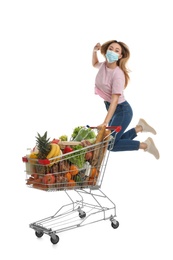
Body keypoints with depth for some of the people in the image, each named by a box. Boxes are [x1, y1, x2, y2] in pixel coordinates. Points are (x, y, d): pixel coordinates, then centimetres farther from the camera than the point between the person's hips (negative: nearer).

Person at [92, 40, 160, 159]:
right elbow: (95, 64, 23)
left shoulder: (118, 74, -26)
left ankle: (145, 145, 1)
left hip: (122, 110, -8)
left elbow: (115, 99, -32)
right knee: (115, 139, 15)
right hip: (111, 108, 8)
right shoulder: (103, 65, -4)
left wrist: (105, 122, -38)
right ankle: (140, 127, 28)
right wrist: (94, 52, 1)